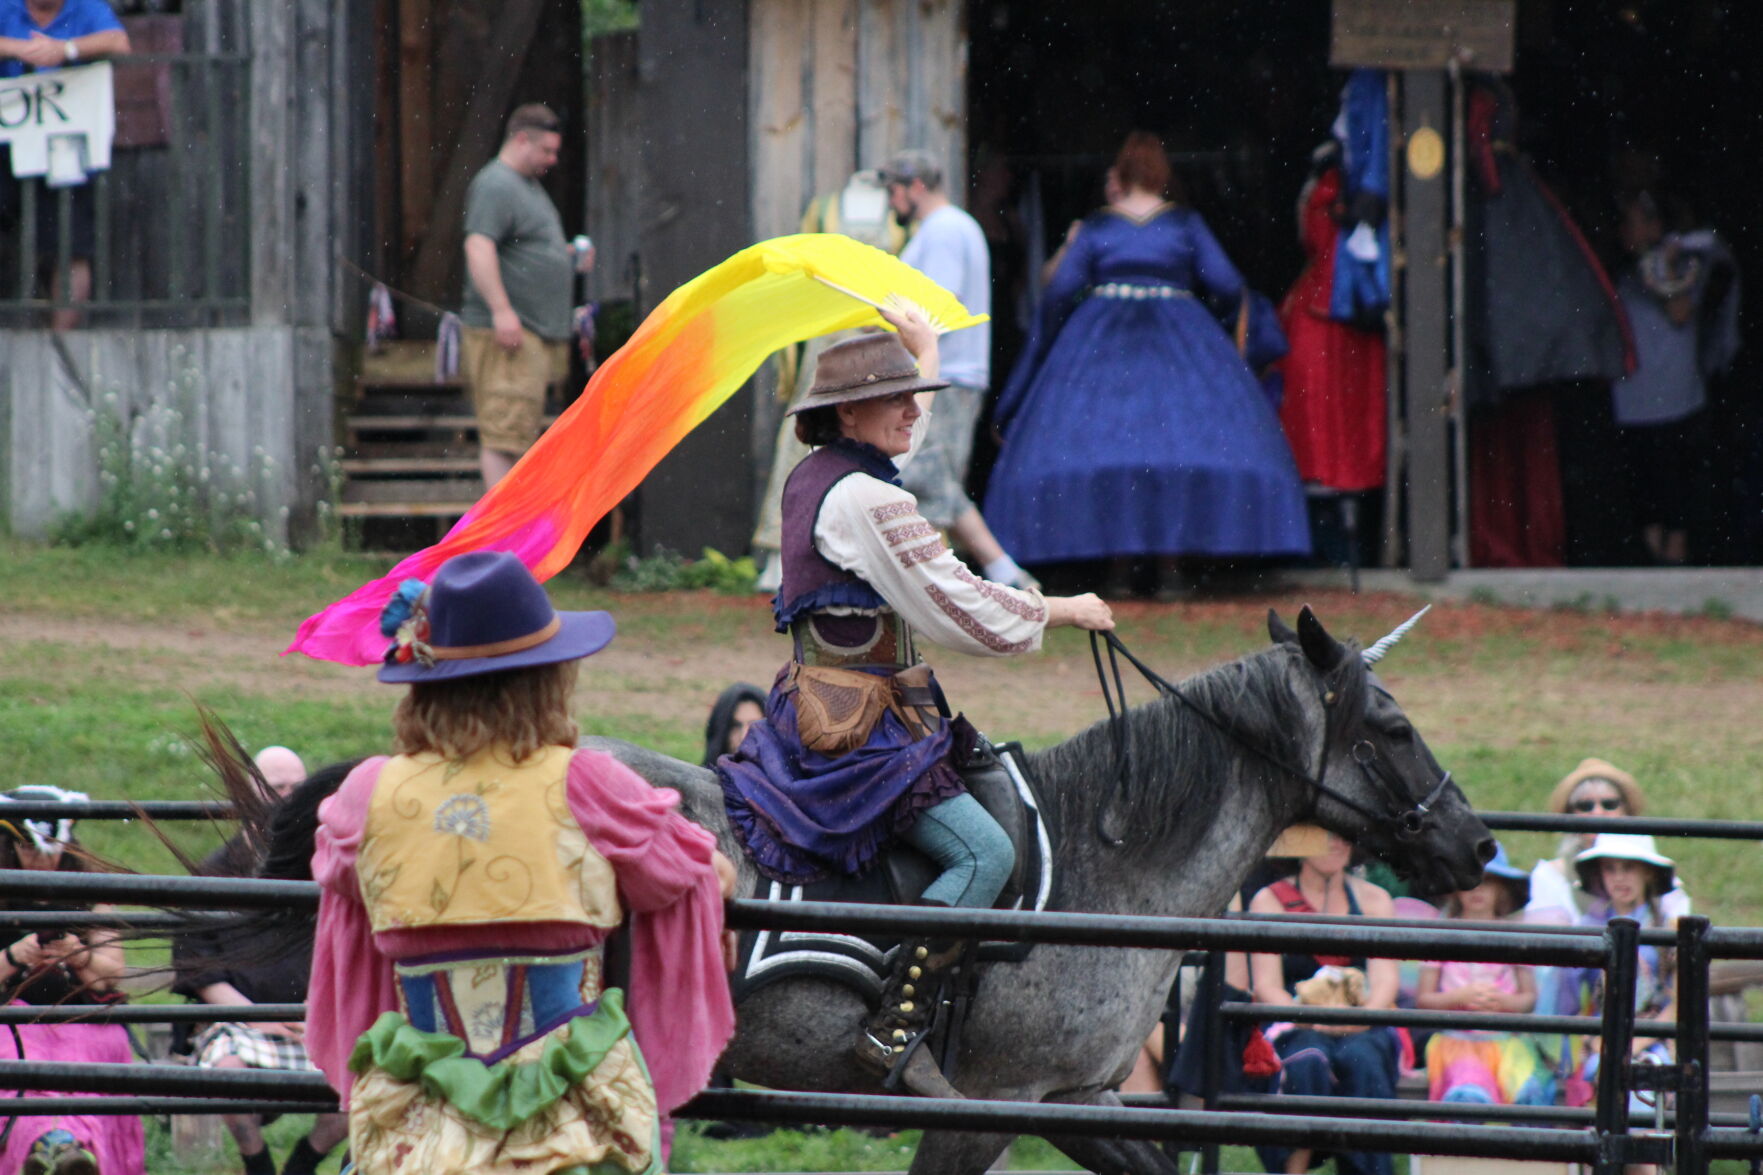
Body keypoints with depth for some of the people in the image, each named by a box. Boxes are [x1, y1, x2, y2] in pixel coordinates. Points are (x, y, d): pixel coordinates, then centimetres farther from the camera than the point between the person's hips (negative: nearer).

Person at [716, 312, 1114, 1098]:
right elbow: (964, 612, -16)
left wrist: (926, 356, 49)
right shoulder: (866, 503, -19)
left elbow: (898, 437, 36)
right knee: (983, 852, -19)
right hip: (858, 727, -11)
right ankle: (896, 1029, -24)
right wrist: (1064, 612, -2)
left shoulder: (815, 477, 11)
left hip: (818, 707, 11)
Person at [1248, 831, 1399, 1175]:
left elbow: (1386, 978, 0)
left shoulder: (1373, 899, 14)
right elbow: (1266, 986, -4)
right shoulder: (1271, 901, 8)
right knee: (1308, 1060, -35)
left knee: (1361, 1059, -33)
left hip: (1363, 1031, 1)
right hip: (1292, 1029, -1)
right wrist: (1310, 1018, -23)